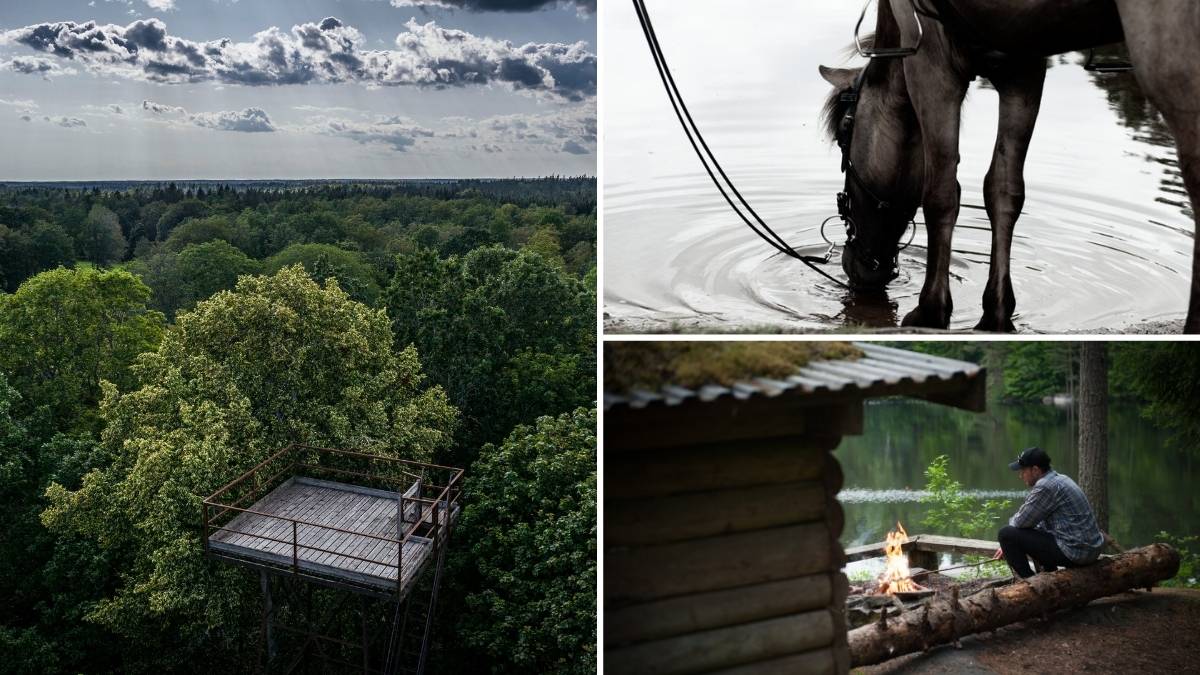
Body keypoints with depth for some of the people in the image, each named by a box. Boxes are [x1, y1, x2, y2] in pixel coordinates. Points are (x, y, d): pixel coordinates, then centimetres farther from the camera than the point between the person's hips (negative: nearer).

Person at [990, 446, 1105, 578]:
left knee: (1006, 534, -9)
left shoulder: (1045, 487, -18)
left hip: (1074, 552, -10)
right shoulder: (1060, 479, 13)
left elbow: (1020, 522, -14)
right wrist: (1008, 546, 18)